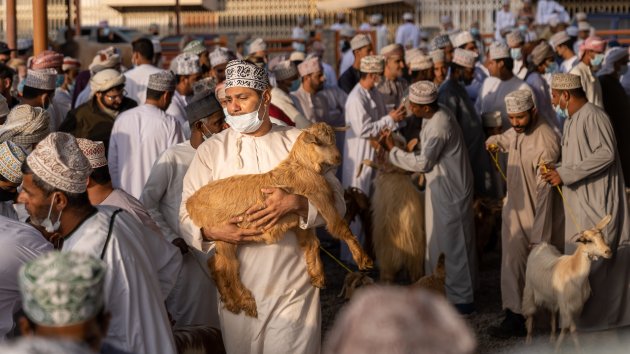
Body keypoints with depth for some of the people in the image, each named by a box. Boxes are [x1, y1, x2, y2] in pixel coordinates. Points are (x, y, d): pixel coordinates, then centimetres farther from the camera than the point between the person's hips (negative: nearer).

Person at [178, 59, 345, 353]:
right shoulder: (211, 150, 2)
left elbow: (335, 201, -2)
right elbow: (187, 213, 0)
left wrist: (297, 202, -21)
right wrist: (210, 231, -22)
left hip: (294, 285, -1)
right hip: (239, 286, 1)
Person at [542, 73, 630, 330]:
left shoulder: (592, 117, -15)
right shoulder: (571, 121, 15)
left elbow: (606, 153, -25)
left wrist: (565, 173, -22)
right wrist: (556, 170, 3)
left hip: (597, 202, -10)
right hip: (580, 203, 10)